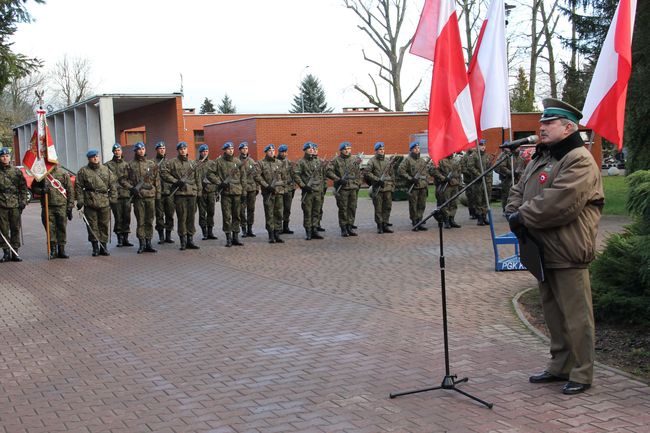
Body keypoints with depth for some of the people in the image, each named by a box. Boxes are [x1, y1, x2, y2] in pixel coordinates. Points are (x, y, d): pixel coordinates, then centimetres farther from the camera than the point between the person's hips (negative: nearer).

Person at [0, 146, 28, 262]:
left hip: (15, 205, 1)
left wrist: (23, 201, 1)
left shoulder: (17, 171, 8)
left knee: (15, 229, 3)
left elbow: (23, 187, 10)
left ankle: (15, 253, 9)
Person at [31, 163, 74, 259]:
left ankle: (61, 250, 11)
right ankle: (53, 250, 6)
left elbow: (70, 190, 4)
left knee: (62, 228, 3)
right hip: (47, 207, 1)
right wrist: (41, 191, -9)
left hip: (61, 205, 0)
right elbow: (34, 187, 14)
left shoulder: (63, 174, 4)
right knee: (50, 228, -1)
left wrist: (70, 207, -1)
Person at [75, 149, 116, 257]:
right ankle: (95, 247, 6)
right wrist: (80, 200, -4)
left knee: (104, 225, 5)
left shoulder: (106, 170, 12)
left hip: (104, 202, 2)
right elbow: (78, 187, 3)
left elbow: (113, 184, 13)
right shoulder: (83, 171, 4)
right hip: (89, 202, -2)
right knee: (92, 226, -1)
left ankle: (103, 246, 13)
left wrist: (112, 198, 5)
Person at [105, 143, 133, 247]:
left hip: (126, 194, 3)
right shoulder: (108, 165, 6)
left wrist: (132, 192, 10)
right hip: (115, 195, -3)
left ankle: (125, 238, 9)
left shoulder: (126, 165, 15)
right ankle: (119, 239, 5)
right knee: (118, 218, -2)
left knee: (126, 217, 2)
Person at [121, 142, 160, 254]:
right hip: (138, 196, -2)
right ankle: (142, 244, 6)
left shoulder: (152, 164, 10)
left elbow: (157, 180, 11)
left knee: (149, 221, 6)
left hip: (150, 195, 2)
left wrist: (158, 195, 6)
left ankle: (148, 243, 12)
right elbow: (122, 180, 4)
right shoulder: (131, 165, 4)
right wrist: (131, 188, -10)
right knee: (140, 221, 0)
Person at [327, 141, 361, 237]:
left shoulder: (355, 160, 13)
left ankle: (350, 227, 14)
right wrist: (338, 179, -15)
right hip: (342, 189, -4)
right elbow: (329, 172, -8)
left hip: (353, 188, 4)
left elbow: (359, 173, 19)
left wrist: (358, 183, 10)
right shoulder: (336, 160, 0)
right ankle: (343, 229, 4)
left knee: (352, 208, 5)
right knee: (343, 209, -2)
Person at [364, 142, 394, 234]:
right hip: (377, 188, -4)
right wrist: (377, 179, -16)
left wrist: (393, 186, 14)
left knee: (387, 207, 4)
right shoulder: (372, 161, -1)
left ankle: (385, 225, 11)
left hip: (388, 188, 4)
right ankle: (379, 226, 6)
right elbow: (367, 172, -10)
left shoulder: (388, 161, 14)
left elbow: (391, 174, 18)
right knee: (378, 208, 0)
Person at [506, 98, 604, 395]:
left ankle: (581, 374, 10)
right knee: (553, 313, 18)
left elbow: (558, 203, -26)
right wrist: (514, 214, -4)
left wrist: (523, 216, -16)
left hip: (567, 253, -9)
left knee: (575, 316, -1)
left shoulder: (580, 161, -15)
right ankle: (559, 367, 30)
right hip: (543, 251, 9)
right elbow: (518, 191, 17)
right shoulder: (540, 158, 17)